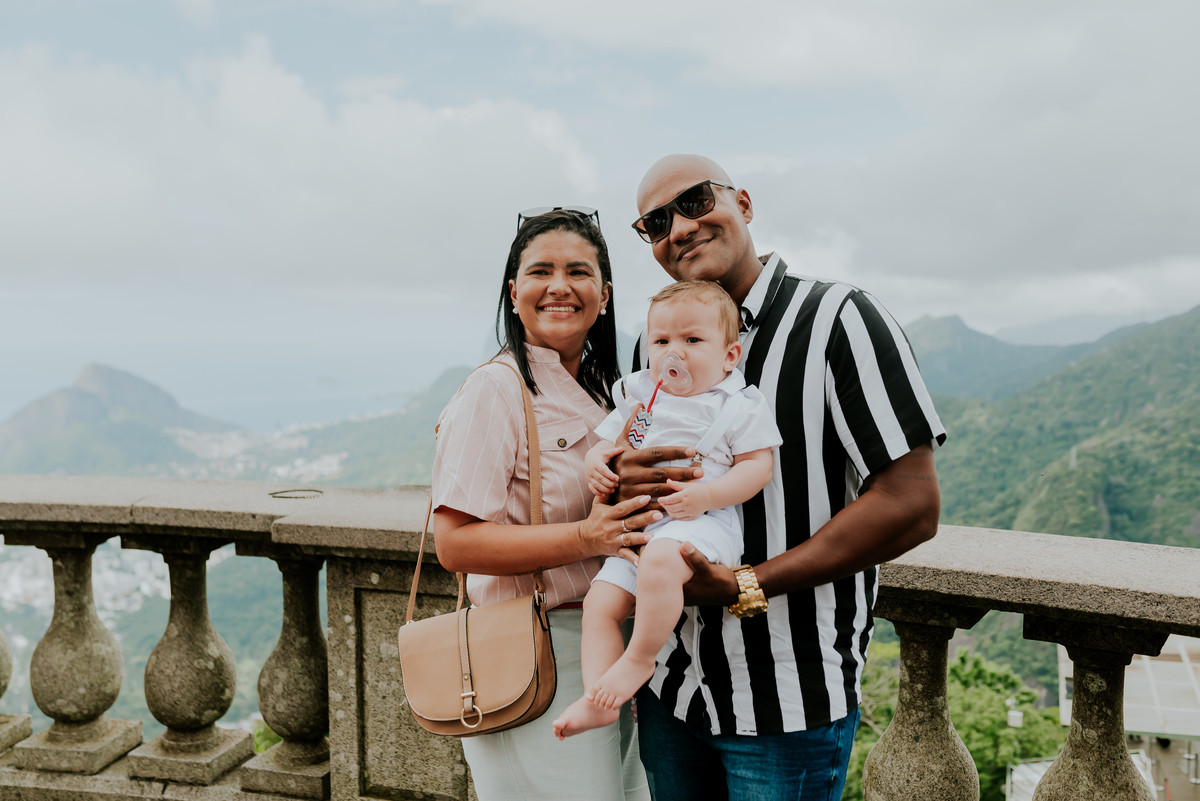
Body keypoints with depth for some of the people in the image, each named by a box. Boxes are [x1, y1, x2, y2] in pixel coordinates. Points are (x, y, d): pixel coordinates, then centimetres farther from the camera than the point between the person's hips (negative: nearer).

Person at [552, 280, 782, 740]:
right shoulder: (639, 397, 16)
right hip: (638, 527, 6)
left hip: (703, 523, -6)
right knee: (600, 603, -6)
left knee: (660, 564, -35)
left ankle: (640, 658, -15)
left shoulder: (738, 406, 0)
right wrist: (597, 465, -4)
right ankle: (598, 698, 1)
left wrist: (705, 496, -21)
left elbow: (757, 465, -6)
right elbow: (605, 443, 21)